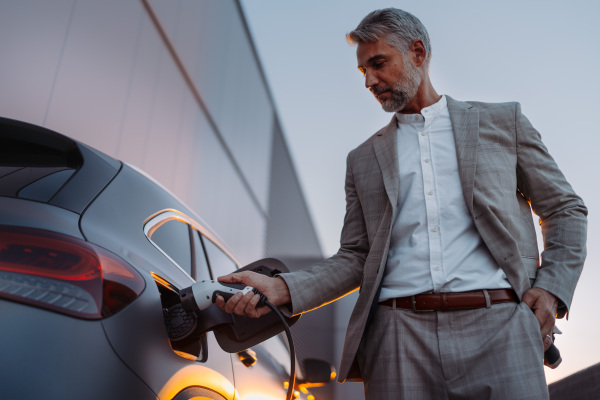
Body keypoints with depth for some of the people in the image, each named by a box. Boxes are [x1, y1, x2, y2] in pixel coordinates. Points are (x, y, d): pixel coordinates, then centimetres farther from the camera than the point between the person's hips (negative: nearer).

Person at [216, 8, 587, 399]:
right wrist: (282, 289, -6)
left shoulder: (502, 121, 13)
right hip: (398, 335, 1)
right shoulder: (364, 159, 16)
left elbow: (566, 208, 14)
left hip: (497, 326, -1)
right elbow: (354, 258, 11)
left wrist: (552, 287, -2)